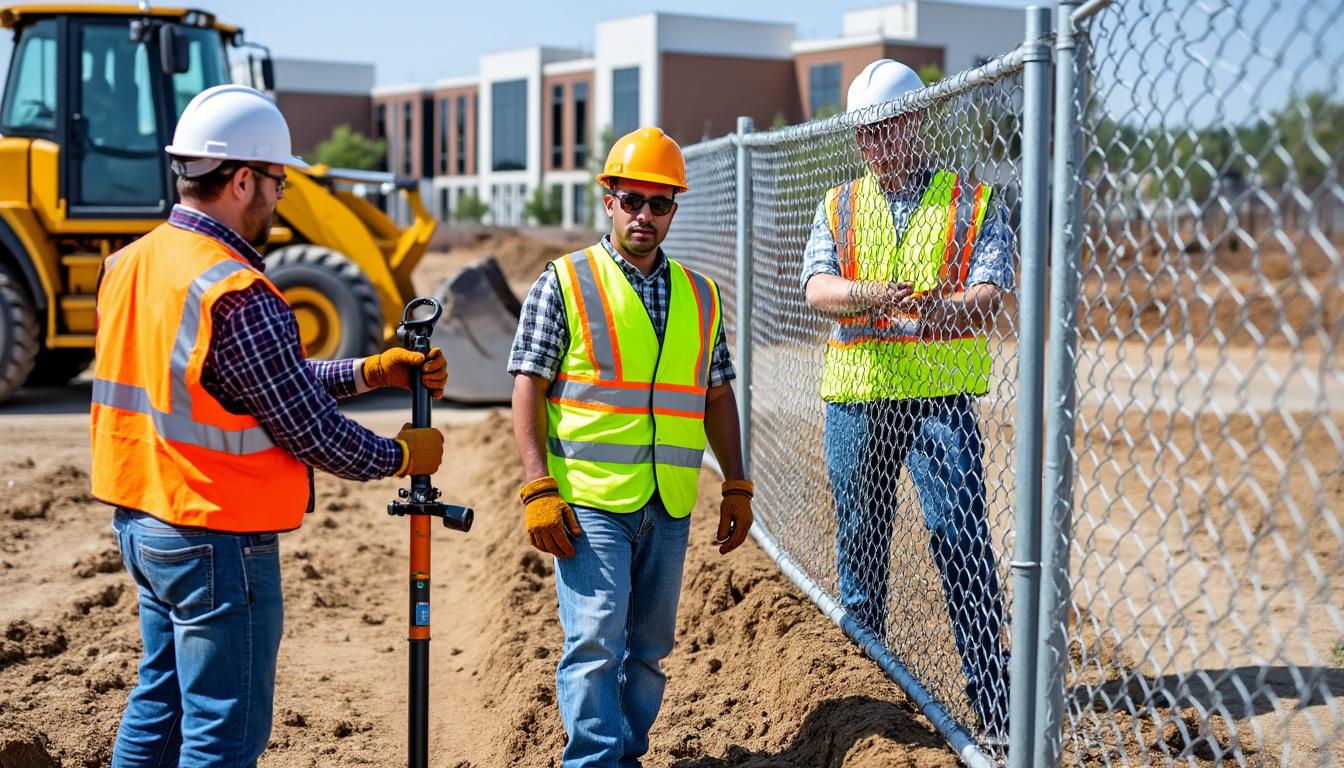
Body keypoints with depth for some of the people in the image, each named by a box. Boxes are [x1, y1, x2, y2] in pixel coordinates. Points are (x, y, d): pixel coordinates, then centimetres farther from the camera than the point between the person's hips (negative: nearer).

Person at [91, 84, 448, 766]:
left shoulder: (128, 266, 6)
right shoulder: (236, 296, -23)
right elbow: (312, 430, -16)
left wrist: (368, 372, 10)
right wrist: (400, 456, 1)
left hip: (140, 522, 9)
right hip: (218, 541, -9)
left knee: (160, 702, 21)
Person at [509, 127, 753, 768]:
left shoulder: (700, 295, 14)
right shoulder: (564, 283, 0)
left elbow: (717, 396, 18)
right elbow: (528, 388, -4)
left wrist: (735, 486, 13)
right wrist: (539, 489, -12)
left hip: (670, 505, 5)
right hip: (589, 501, -5)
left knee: (649, 646, 10)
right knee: (596, 640, -11)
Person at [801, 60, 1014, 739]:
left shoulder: (973, 202, 5)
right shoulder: (840, 205, 13)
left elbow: (989, 293, -8)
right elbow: (817, 288, -3)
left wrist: (935, 311, -31)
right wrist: (876, 295, -24)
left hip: (940, 395, -3)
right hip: (856, 397, 3)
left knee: (962, 541, -9)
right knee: (859, 538, 12)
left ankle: (993, 697, -3)